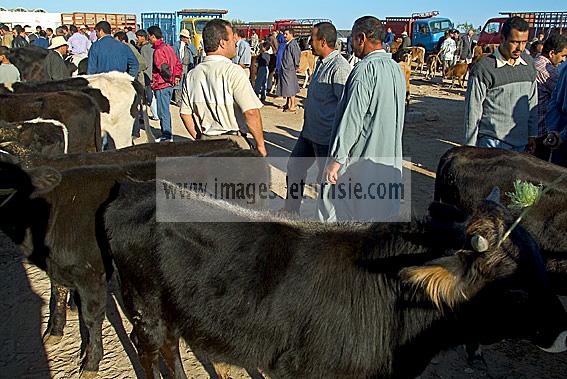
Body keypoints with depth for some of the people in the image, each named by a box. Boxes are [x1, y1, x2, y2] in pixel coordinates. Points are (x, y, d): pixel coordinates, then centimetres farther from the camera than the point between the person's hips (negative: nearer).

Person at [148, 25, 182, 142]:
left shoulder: (158, 50, -15)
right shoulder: (168, 47, 13)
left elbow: (163, 68, -25)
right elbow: (178, 65, 15)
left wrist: (169, 79, -12)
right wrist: (177, 77, 9)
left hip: (161, 85, -9)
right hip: (169, 85, 9)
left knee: (163, 111, -2)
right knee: (165, 110, 16)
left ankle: (167, 136, 3)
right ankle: (167, 134, 23)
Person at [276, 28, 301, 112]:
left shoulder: (293, 44, -15)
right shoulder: (287, 44, 13)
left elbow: (297, 56, -16)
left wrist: (296, 66, -10)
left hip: (290, 69, -10)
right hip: (285, 69, 10)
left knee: (290, 87, -6)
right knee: (288, 87, 15)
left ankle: (293, 106, -1)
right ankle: (288, 104, 24)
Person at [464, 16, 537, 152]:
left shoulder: (529, 64, 9)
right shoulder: (483, 69, -11)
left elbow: (532, 104, 17)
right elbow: (472, 112, -9)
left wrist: (532, 135, 15)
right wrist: (471, 147, -8)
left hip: (520, 143, 6)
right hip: (492, 142, -6)